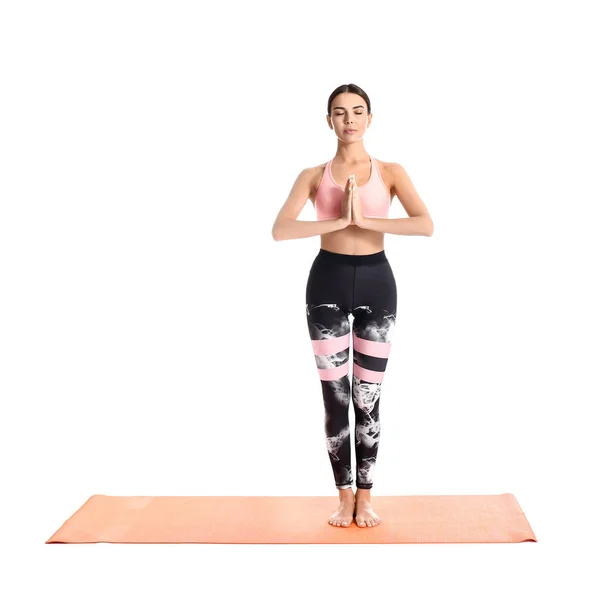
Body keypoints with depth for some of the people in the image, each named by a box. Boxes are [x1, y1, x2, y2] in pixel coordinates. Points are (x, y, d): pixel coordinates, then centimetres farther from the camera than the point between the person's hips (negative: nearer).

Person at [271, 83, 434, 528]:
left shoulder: (391, 172, 3)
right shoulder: (314, 175, 3)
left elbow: (426, 225, -13)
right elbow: (280, 230, -12)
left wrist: (366, 220, -20)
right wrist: (339, 221, -20)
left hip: (376, 281, 0)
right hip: (329, 281, 0)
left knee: (368, 398, 5)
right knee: (335, 397, 3)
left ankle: (365, 497, 19)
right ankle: (345, 497, 18)